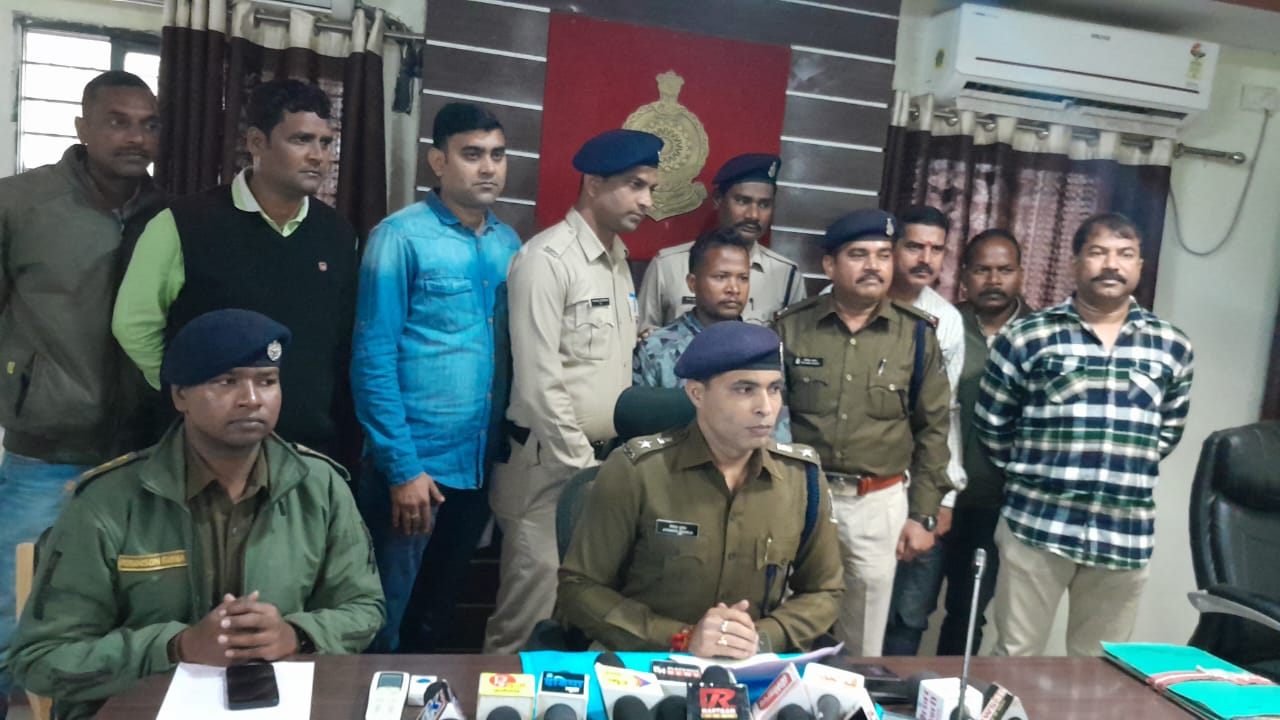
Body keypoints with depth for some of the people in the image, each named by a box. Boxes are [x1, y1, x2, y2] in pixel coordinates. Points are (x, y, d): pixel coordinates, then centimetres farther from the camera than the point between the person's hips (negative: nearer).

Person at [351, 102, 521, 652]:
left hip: (483, 463, 6)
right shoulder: (400, 237, -10)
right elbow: (373, 360, -12)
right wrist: (402, 467, -15)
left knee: (447, 599, 21)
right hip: (415, 464, -5)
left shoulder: (509, 244, 7)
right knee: (386, 616, 9)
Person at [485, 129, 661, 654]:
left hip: (604, 460, 8)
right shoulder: (547, 258, -13)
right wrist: (583, 467, -13)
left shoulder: (619, 260, 13)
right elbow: (539, 382, -17)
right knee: (530, 619, -2)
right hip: (551, 465, -8)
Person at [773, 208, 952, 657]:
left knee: (863, 644, 13)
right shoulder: (791, 327, -2)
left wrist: (923, 514, 2)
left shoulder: (916, 334, 0)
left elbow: (933, 429, 4)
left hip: (880, 503, 1)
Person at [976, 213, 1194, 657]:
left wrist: (1128, 472, 10)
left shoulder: (1172, 346, 6)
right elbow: (991, 425, 4)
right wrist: (1032, 475, 6)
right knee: (1016, 659, 8)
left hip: (1126, 535, 3)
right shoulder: (1027, 337, -3)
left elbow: (1169, 430, 17)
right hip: (1037, 525, -2)